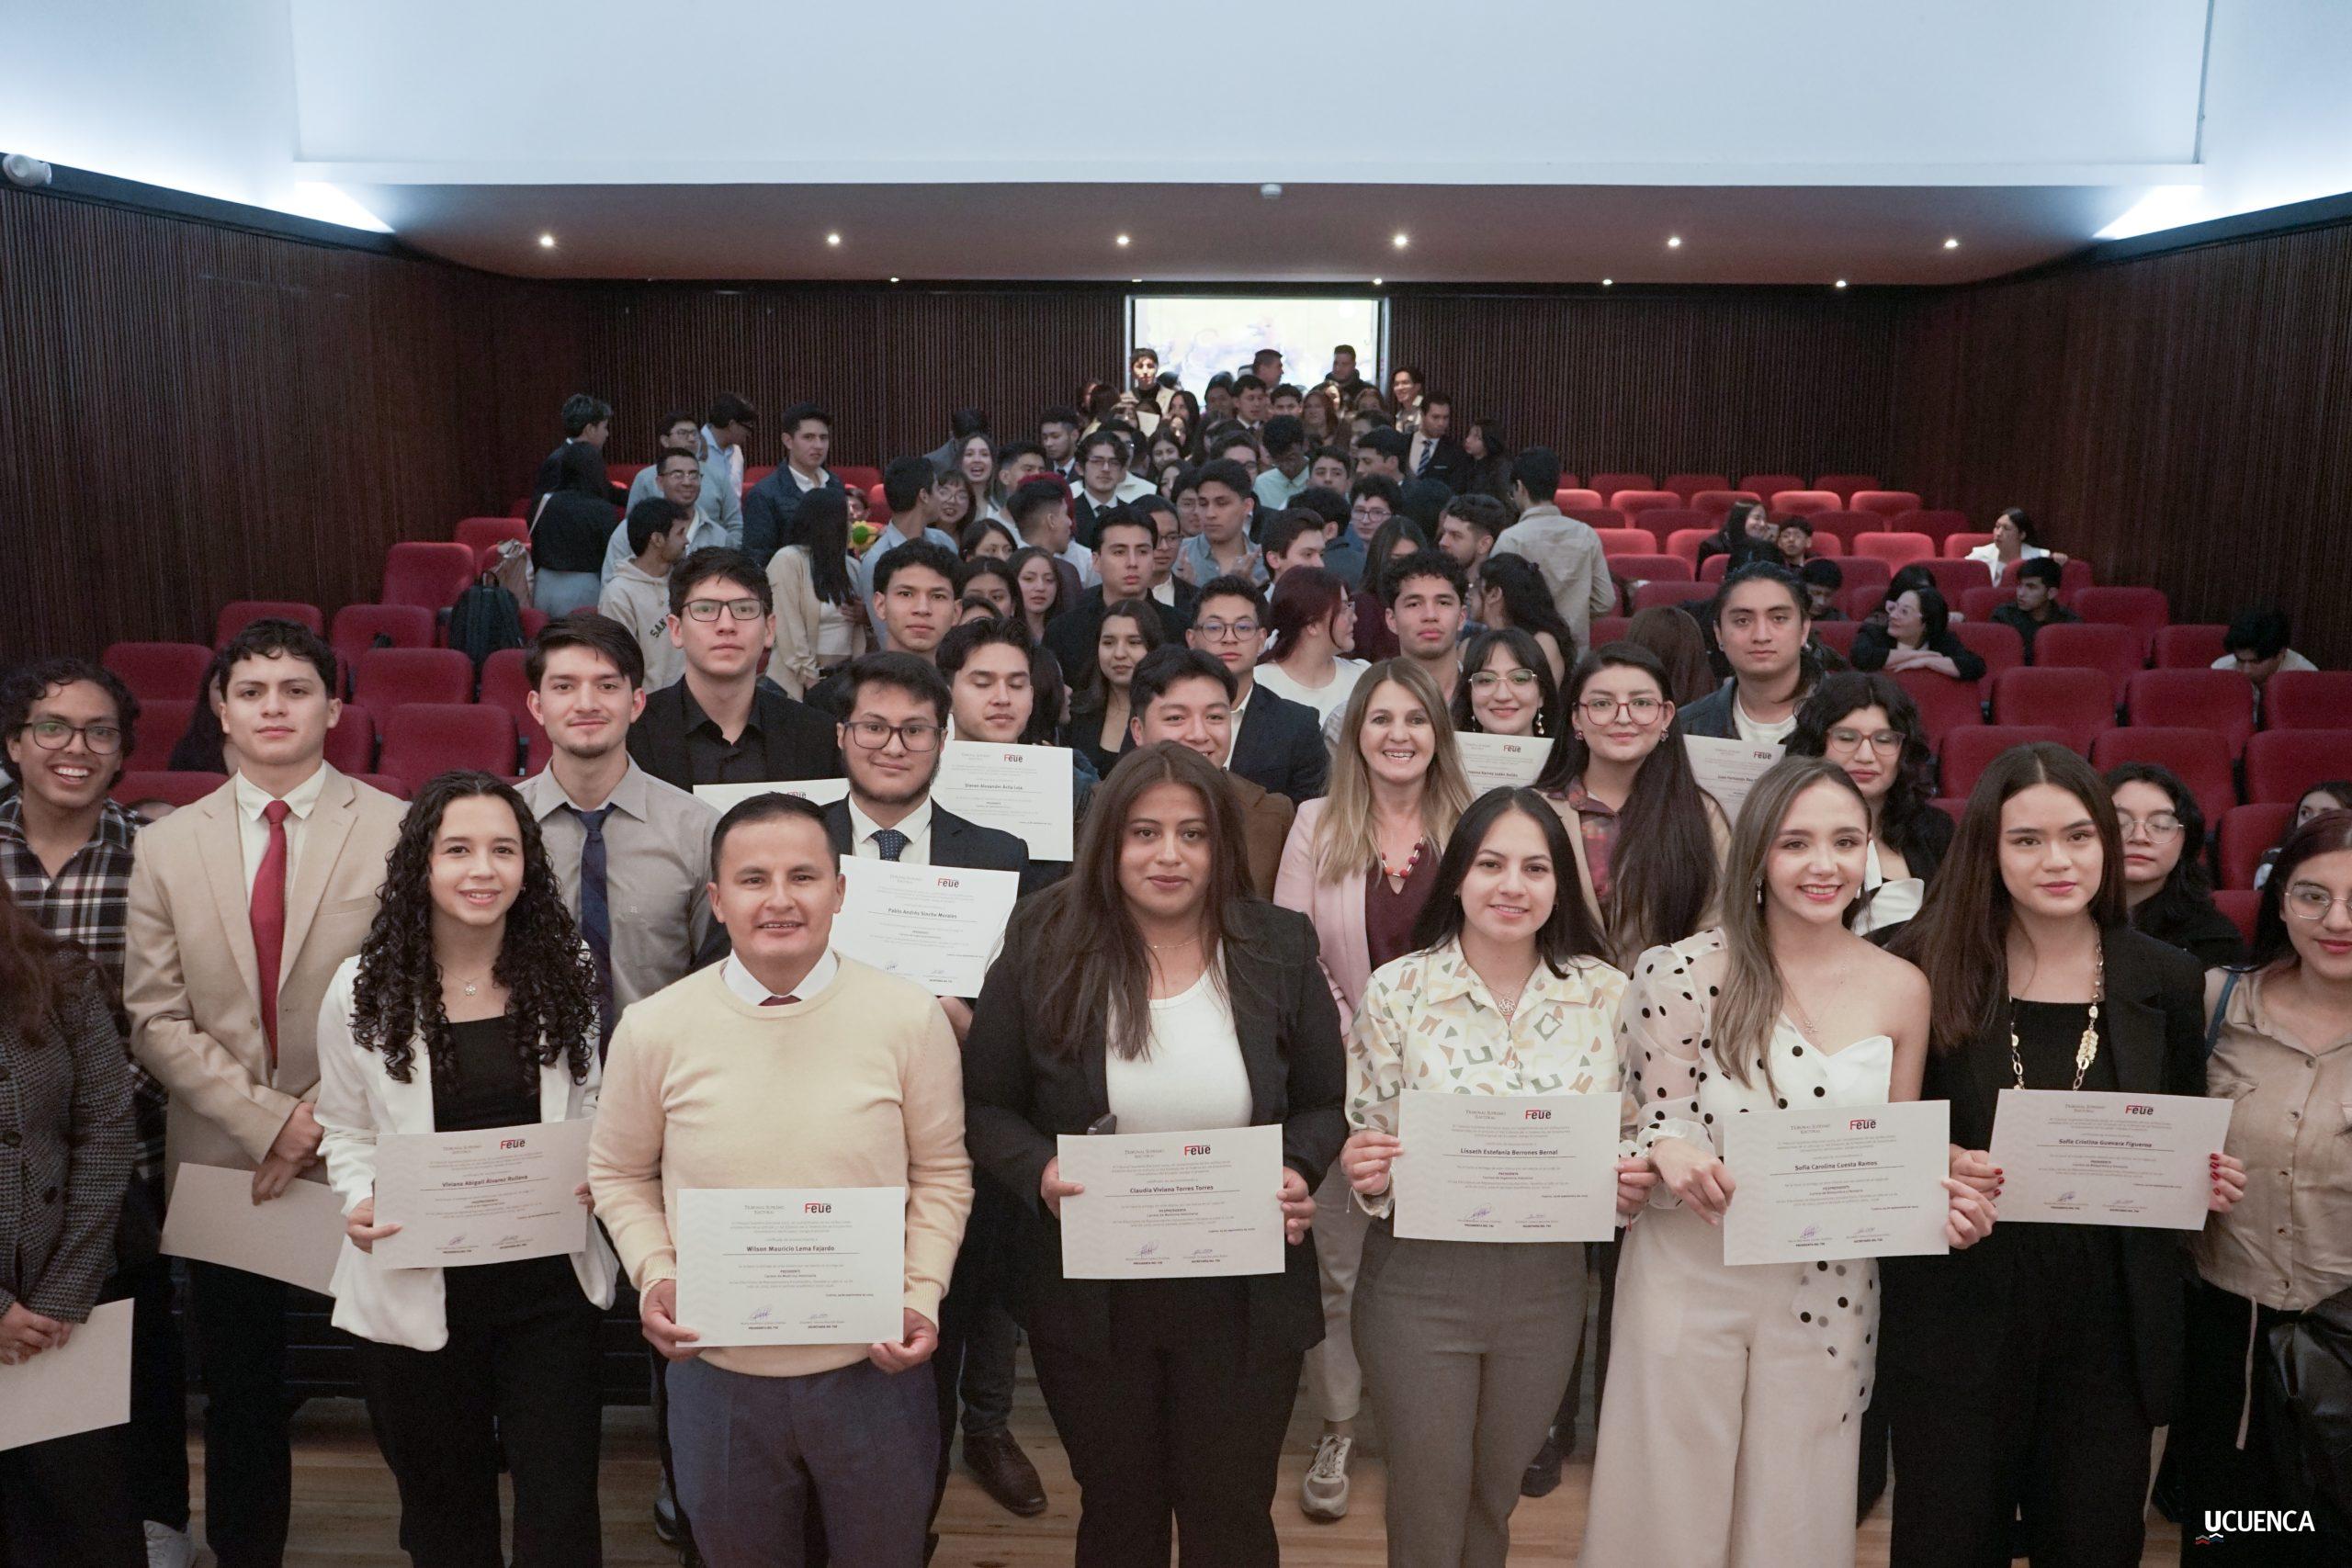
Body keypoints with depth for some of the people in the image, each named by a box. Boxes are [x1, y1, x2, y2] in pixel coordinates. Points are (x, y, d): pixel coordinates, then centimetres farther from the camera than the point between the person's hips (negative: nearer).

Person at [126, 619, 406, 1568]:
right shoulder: (168, 847, 4)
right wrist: (267, 1118, -10)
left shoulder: (397, 831, -6)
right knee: (238, 1387, 16)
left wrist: (329, 1119, -14)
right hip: (223, 1158, 3)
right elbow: (154, 1019, 0)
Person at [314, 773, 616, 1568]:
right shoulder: (364, 989, -6)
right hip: (416, 1283, 0)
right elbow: (346, 1131, 2)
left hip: (549, 1274, 0)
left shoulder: (563, 974, -1)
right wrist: (362, 1203, -16)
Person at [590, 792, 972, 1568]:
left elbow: (941, 1172, 0)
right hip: (717, 1374, 1)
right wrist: (653, 1273, -9)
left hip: (875, 1369, 0)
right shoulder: (654, 1028, -8)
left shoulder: (911, 1017, -10)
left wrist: (924, 1294, -11)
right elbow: (619, 1174, 6)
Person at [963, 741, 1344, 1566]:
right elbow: (985, 1107, -1)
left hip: (1244, 1301, 0)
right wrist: (1038, 1170, -20)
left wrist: (1299, 1171, -16)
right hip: (1091, 1298, 0)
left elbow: (1326, 1105, 4)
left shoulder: (1278, 949, -4)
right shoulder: (1045, 948, -7)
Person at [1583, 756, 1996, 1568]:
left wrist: (1944, 1200, -11)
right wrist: (1671, 1153, -25)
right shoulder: (1686, 974, -10)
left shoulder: (1900, 988, 0)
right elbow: (1645, 1128, -4)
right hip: (1690, 1280, -2)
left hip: (1827, 1295, 3)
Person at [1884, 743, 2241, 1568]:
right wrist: (1936, 1162, -20)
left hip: (2112, 1319, 2)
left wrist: (2210, 1181, -8)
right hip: (1960, 1310, -2)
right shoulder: (1930, 968, -7)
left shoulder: (2166, 980, 1)